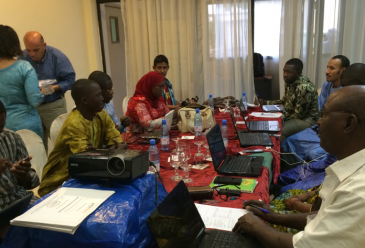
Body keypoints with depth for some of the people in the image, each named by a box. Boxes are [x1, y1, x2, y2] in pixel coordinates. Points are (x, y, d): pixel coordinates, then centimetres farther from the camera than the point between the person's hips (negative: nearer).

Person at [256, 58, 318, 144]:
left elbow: (299, 115, -21)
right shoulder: (289, 82, 1)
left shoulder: (304, 87, -26)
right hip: (294, 115, 9)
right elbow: (285, 101, 16)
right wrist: (266, 102, 6)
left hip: (306, 119, -9)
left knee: (279, 131, -28)